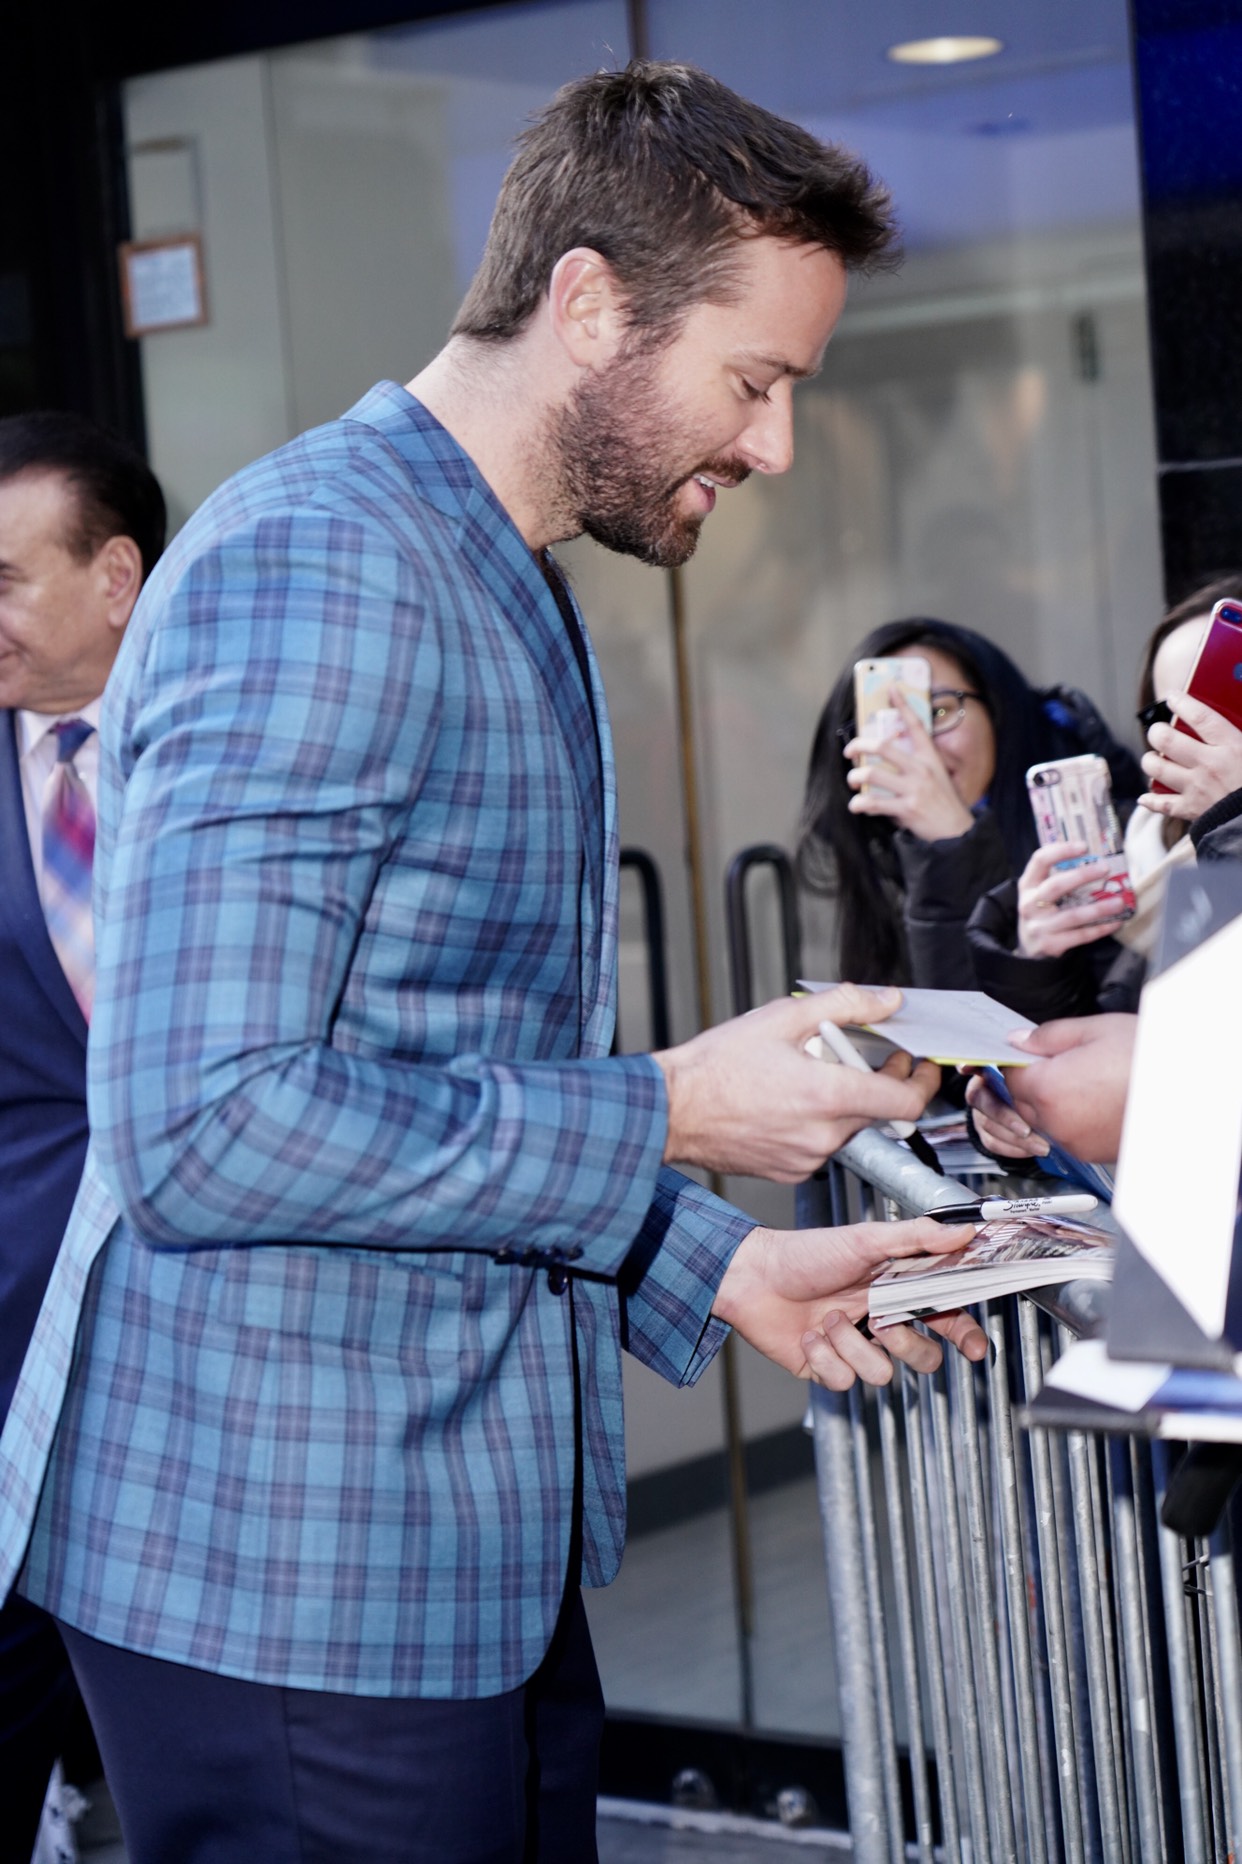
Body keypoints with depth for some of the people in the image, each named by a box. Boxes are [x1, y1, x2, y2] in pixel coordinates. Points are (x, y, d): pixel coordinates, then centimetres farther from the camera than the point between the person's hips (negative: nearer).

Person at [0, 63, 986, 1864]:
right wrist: (666, 1113, -18)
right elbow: (201, 1131, -25)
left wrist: (724, 1272, 10)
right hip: (289, 1578, -10)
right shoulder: (316, 574, -17)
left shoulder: (510, 601, 16)